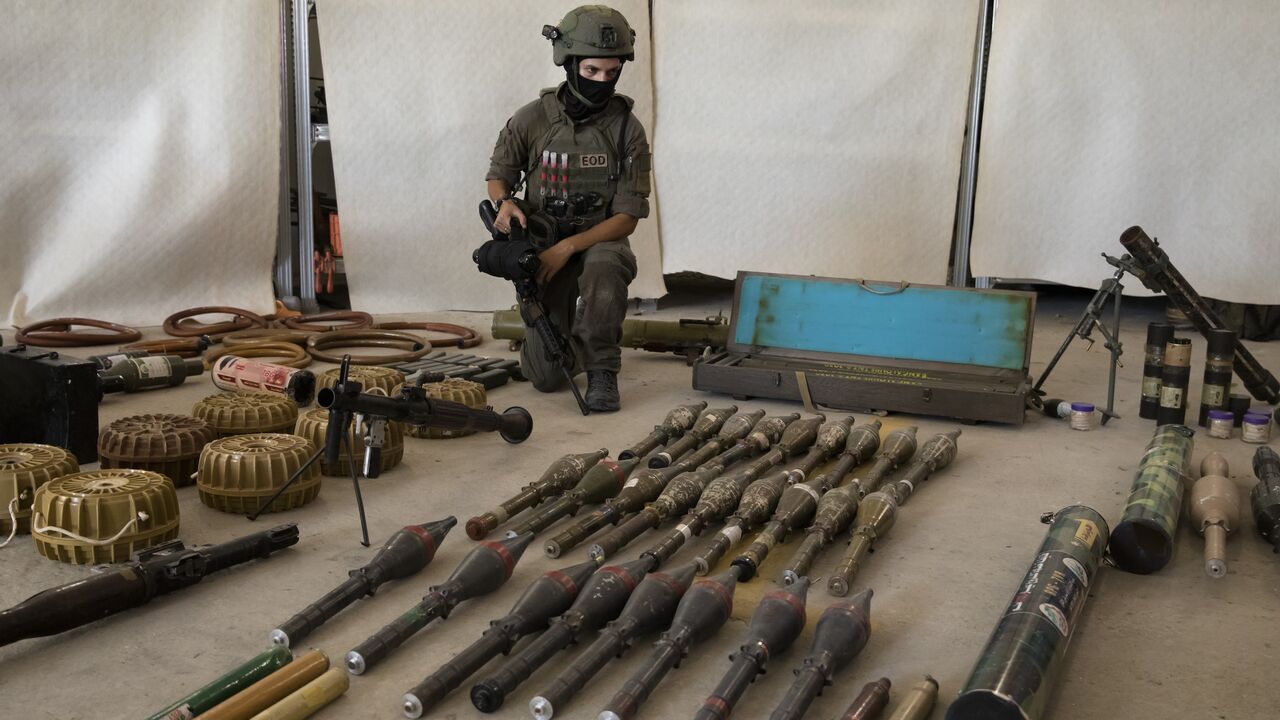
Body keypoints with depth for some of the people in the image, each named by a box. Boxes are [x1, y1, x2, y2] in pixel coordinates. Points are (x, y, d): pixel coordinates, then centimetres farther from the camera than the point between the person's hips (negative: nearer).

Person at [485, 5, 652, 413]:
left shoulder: (627, 129, -10)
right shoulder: (531, 120, -8)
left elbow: (627, 218, -11)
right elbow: (498, 175, 9)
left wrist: (568, 247, -24)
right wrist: (504, 202, -16)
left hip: (599, 241, -1)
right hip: (541, 245, 1)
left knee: (604, 268, -41)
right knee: (546, 379, -5)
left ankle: (602, 371, -18)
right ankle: (559, 327, 33)